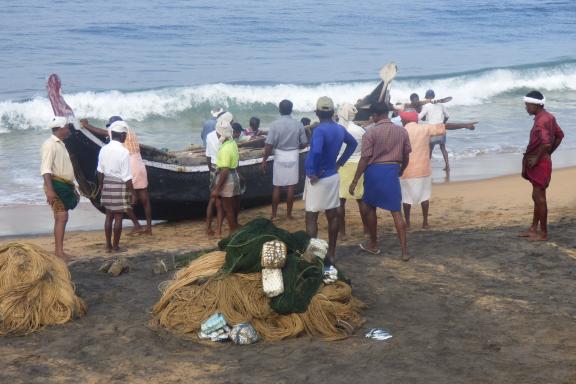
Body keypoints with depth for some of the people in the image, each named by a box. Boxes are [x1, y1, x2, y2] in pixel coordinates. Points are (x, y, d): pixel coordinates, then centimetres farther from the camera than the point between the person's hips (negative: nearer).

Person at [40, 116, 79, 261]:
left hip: (65, 186, 10)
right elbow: (45, 169, -20)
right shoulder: (50, 144, -11)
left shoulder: (61, 144, 19)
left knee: (62, 218, 9)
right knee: (61, 218, -14)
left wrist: (73, 189, 26)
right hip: (56, 185, -10)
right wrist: (49, 190, -28)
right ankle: (59, 252, -15)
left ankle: (59, 251, 13)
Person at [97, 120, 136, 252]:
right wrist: (133, 193, -10)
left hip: (107, 184, 6)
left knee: (109, 216, 15)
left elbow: (100, 171, 9)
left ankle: (108, 245, 20)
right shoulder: (124, 152, -18)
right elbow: (127, 177, -17)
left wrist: (101, 185, 23)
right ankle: (115, 245, 13)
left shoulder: (104, 150, -1)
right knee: (118, 217, 5)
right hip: (120, 186, -6)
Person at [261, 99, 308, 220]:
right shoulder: (298, 124, -5)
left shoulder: (275, 124, -11)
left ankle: (274, 214, 12)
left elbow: (269, 144, -13)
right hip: (293, 157, 1)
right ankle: (289, 213, 13)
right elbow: (304, 143, 0)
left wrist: (264, 160, -4)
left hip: (279, 157, -1)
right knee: (290, 187, 8)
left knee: (277, 187, 8)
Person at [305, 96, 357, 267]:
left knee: (311, 218, 0)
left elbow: (316, 152, -37)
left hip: (318, 179, -7)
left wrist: (313, 173, -23)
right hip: (333, 177, 7)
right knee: (332, 216, 12)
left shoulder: (319, 130, -21)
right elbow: (353, 143, 22)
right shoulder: (340, 129, 4)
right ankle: (331, 255, 19)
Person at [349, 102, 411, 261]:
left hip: (374, 171, -3)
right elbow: (406, 157, 10)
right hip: (392, 171, 3)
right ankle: (404, 250, -5)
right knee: (396, 211, 2)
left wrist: (355, 181, -7)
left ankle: (373, 245, 26)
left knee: (370, 208, 17)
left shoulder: (371, 133, -9)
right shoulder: (402, 131, 3)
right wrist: (401, 171, 29)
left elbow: (365, 159, -12)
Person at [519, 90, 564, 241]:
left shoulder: (541, 121, -22)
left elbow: (546, 143, -34)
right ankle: (533, 229, 26)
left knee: (539, 197, -3)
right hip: (542, 161, 10)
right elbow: (559, 135, 19)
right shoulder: (548, 117, 9)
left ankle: (543, 233, 4)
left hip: (539, 163, -10)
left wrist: (536, 158, -21)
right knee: (537, 196, 17)